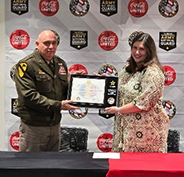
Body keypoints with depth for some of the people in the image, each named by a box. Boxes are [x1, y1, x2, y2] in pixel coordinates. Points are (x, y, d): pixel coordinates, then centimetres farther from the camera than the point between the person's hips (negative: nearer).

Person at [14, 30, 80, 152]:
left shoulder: (61, 63, 9)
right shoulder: (27, 64, -12)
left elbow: (65, 90, 17)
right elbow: (29, 96, -21)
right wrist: (58, 105, -22)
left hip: (55, 124, 6)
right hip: (33, 126, -6)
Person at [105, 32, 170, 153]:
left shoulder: (153, 73, -15)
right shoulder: (129, 67, 11)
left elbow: (143, 103, -20)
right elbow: (120, 90, 26)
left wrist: (118, 110, -13)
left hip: (145, 128, -7)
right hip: (126, 124, 8)